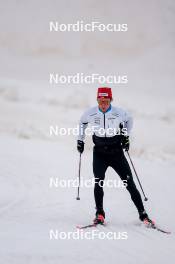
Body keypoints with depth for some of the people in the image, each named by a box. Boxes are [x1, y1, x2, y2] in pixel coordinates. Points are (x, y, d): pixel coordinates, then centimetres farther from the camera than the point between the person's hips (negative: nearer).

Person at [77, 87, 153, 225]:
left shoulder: (119, 113, -11)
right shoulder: (90, 113, -8)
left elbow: (129, 119, 13)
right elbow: (82, 123, 15)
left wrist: (126, 136, 10)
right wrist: (80, 140, 15)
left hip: (117, 152, -1)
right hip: (99, 153, 1)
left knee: (130, 183, -2)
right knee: (98, 183, -16)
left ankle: (142, 214, 7)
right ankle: (100, 214, -2)